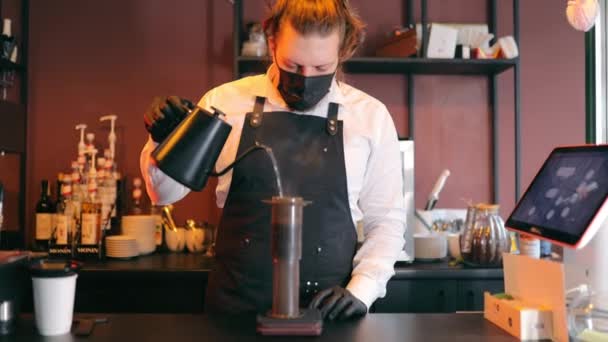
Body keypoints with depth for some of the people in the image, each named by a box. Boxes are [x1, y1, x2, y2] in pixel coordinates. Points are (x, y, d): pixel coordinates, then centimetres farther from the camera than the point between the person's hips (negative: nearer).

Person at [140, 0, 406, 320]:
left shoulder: (371, 116, -4)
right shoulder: (224, 103, -4)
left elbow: (386, 220, 1)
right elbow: (166, 192, 5)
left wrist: (361, 292, -12)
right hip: (235, 305, 0)